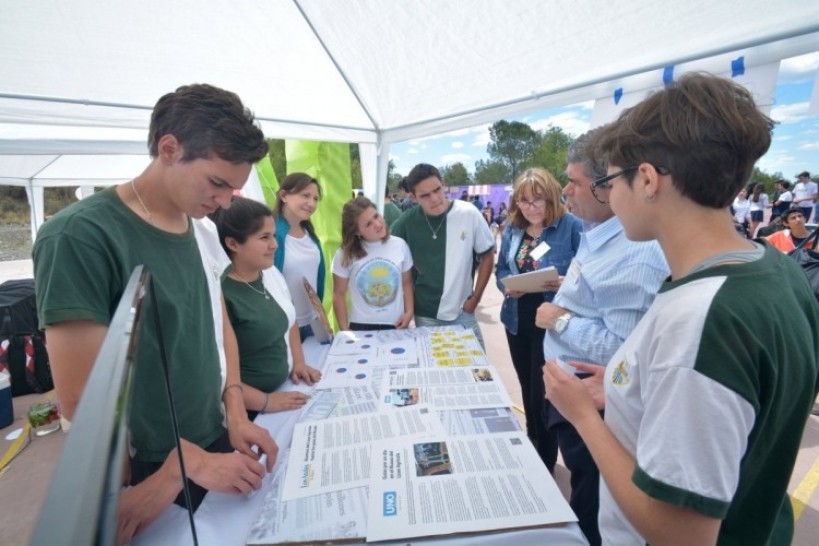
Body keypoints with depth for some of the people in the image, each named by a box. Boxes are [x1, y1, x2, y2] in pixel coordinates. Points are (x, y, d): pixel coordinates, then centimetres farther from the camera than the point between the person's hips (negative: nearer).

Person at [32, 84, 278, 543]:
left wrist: (236, 416, -4)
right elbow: (83, 400, -22)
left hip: (216, 442, 6)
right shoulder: (81, 236, -22)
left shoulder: (203, 231, -2)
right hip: (148, 477, -6)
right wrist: (193, 463, -17)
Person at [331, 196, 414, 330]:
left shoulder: (400, 245, -3)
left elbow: (407, 282, 6)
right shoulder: (345, 254, -7)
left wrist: (409, 311, -6)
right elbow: (339, 294, -2)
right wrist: (345, 329, -6)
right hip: (361, 326, -1)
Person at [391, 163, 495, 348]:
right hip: (425, 315, 1)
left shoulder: (469, 213, -11)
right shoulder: (408, 221, -10)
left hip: (462, 312, 0)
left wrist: (476, 297, -2)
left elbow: (487, 256, -1)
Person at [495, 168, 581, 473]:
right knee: (527, 390, 21)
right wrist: (507, 285, -10)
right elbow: (501, 270, 10)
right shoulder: (512, 229, 6)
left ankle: (545, 464, 25)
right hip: (518, 321, 6)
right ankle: (531, 453, 44)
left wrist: (563, 284, -29)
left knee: (542, 395, 2)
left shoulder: (572, 226, -11)